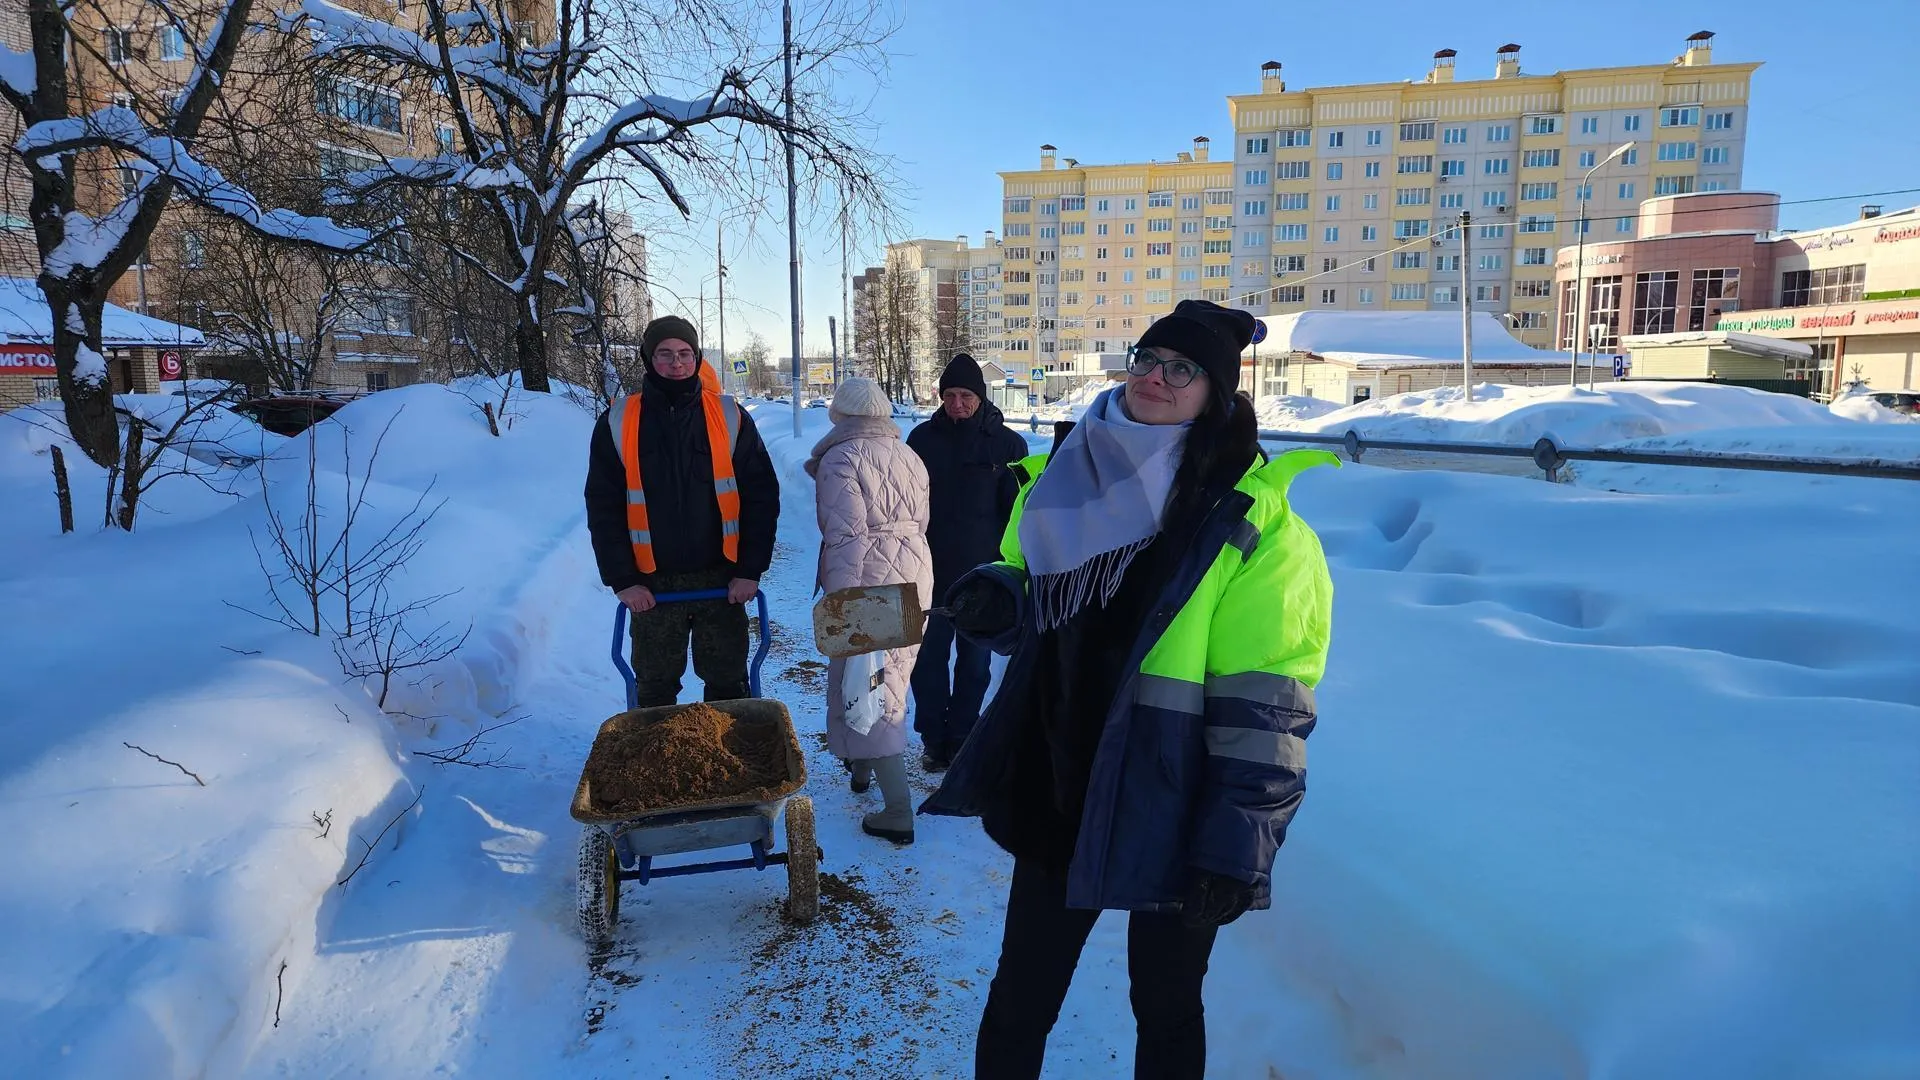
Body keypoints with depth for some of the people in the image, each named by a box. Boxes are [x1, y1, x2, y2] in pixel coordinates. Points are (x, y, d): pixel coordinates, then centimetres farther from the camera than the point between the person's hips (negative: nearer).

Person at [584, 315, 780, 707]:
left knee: (728, 683, 10)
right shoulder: (618, 423, -1)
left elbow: (762, 496, -1)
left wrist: (750, 570, -7)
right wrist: (622, 580, -6)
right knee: (654, 689, 11)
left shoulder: (730, 417, -1)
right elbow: (603, 508, 0)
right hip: (651, 586, 0)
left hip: (721, 580, 0)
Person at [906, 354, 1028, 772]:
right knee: (928, 659, 4)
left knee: (974, 662, 8)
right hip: (931, 572, 1)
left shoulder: (1007, 443, -2)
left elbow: (1017, 510, 1)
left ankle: (962, 740, 21)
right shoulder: (923, 438, 2)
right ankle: (933, 738, 19)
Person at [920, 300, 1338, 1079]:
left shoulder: (1255, 523, -14)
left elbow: (1265, 708, -16)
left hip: (1172, 819, -4)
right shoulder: (1068, 478, 3)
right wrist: (995, 601, -6)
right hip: (1057, 795, 5)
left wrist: (1235, 846, -18)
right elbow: (1033, 611, 17)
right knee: (1019, 995, 17)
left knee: (1164, 1004, 17)